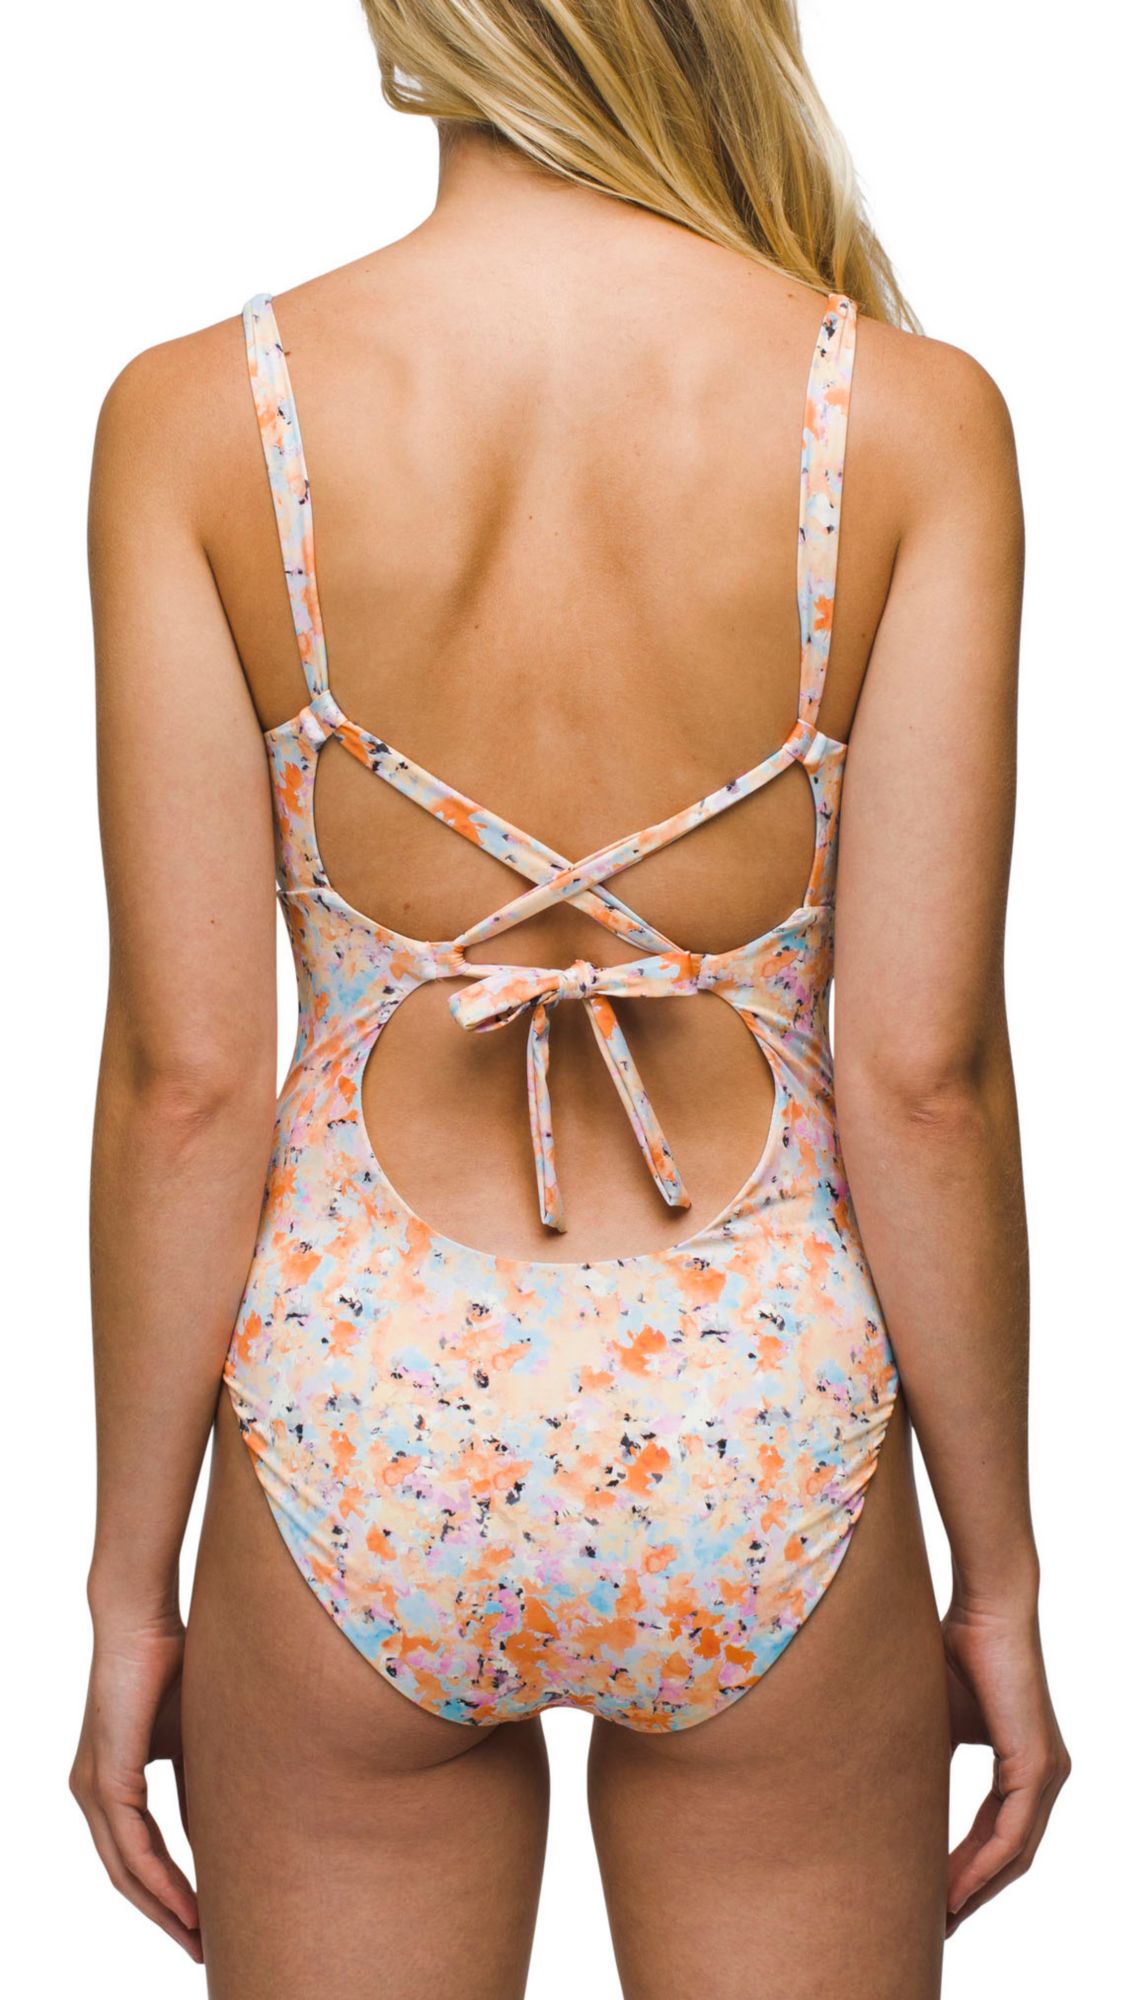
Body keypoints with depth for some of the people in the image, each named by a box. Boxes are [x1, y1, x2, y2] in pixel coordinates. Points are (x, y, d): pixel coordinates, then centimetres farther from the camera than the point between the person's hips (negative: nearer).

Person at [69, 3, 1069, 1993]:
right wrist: (999, 1572, 4)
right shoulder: (914, 413, -9)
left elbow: (187, 1077, -8)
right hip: (761, 1445, 0)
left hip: (361, 1441, 0)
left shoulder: (194, 415, -9)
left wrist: (131, 1581, 4)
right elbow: (926, 1072, -9)